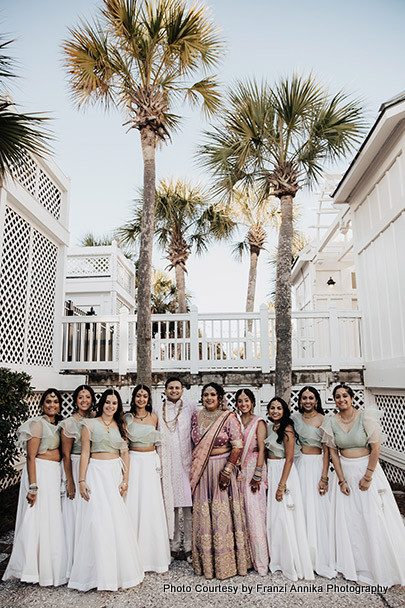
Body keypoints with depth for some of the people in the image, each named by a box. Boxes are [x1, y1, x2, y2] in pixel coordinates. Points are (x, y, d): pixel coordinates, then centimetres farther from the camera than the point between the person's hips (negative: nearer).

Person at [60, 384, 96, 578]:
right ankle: (74, 560, 18)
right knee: (76, 513, 2)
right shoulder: (69, 423, -10)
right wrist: (70, 482, -9)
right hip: (75, 469, -4)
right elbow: (66, 455, -9)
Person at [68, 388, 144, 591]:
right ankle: (101, 572, 9)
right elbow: (84, 454, -3)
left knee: (118, 519, 4)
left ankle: (119, 569, 21)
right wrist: (81, 480, -9)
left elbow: (125, 453, 9)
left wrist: (125, 479, 2)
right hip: (96, 472, -3)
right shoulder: (90, 424, -1)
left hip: (116, 472, 3)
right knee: (98, 518, -5)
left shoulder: (120, 426, 10)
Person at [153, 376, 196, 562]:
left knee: (188, 504, -2)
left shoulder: (190, 408, 6)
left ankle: (189, 547, 8)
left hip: (186, 462, -1)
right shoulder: (157, 409, 9)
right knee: (170, 503, 3)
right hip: (166, 462, 1)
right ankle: (174, 546, 15)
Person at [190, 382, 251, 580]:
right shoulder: (196, 417, 6)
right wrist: (194, 467, 9)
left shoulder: (229, 418, -8)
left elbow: (237, 446, -11)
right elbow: (194, 444, 13)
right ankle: (205, 563, 25)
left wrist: (227, 470, -15)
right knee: (203, 514, 10)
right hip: (201, 470, 4)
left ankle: (226, 563, 18)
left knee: (223, 514, 2)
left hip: (222, 468, -4)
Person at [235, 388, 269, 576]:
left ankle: (260, 561, 5)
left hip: (253, 468, -5)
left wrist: (257, 475, -13)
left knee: (254, 512, -5)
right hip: (238, 469, 5)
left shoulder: (258, 422, -4)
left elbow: (261, 449, -9)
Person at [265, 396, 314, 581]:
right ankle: (277, 558, 26)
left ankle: (291, 563, 12)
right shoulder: (270, 427, 10)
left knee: (284, 515, -1)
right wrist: (266, 476, 10)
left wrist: (282, 485, -19)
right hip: (271, 472, 8)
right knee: (273, 515, 12)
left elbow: (289, 458, -17)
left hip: (283, 472, -7)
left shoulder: (287, 429, -14)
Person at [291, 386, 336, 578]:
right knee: (300, 506, 9)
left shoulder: (323, 420, -9)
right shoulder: (295, 417, 6)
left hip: (316, 465, -4)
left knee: (316, 508, 0)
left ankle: (320, 557, 15)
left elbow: (326, 450, -11)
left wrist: (324, 477, -14)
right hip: (299, 465, 5)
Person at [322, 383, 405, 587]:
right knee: (348, 518, 6)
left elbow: (375, 448, -10)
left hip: (367, 469, -3)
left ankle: (380, 566, 22)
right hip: (345, 471, 3)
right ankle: (357, 565, 24)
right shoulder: (331, 422, -3)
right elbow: (333, 452, 1)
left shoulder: (365, 417, -12)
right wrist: (341, 480, -4)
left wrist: (367, 477, -12)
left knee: (373, 517, 2)